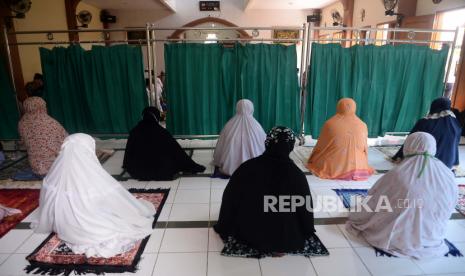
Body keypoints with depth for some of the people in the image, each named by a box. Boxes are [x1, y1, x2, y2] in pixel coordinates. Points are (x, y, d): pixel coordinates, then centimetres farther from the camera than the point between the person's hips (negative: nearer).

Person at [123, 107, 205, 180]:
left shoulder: (134, 131, -5)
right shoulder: (161, 131, -16)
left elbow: (129, 151, 11)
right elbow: (176, 150, -13)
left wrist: (126, 166, 32)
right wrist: (193, 166, -5)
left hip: (138, 172, 4)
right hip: (161, 172, -4)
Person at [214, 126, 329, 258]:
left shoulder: (248, 166, -18)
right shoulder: (297, 175, -20)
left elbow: (229, 198, -7)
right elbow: (306, 208, -6)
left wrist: (223, 226, 10)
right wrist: (308, 231, 15)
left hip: (248, 234, 3)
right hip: (286, 240, -2)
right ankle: (278, 247, 12)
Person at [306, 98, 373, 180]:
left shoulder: (330, 124, -9)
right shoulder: (362, 125, -3)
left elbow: (320, 146, 2)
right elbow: (364, 148, 8)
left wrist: (312, 160, 19)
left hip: (332, 167, -2)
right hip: (356, 166, 2)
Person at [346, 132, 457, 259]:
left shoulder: (398, 174, -21)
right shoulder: (448, 176, -10)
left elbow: (374, 200, -9)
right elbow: (449, 207, 5)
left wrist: (356, 219, 8)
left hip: (397, 237, -4)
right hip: (431, 238, 4)